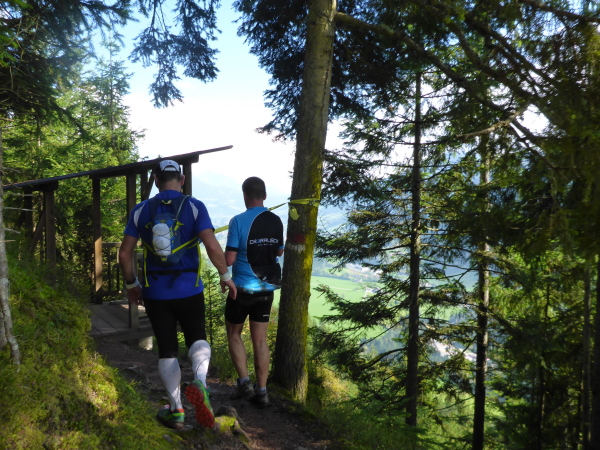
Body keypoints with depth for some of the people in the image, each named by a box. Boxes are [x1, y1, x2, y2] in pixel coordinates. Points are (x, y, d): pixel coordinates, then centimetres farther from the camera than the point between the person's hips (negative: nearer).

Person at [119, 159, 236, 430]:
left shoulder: (140, 211, 1)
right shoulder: (194, 207, -6)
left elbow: (124, 253, 1)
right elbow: (212, 247, -16)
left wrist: (131, 285, 14)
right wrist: (225, 276, -3)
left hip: (155, 292, 2)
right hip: (189, 290, -1)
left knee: (167, 350, 13)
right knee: (197, 338, 17)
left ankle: (176, 410, 20)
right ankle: (199, 382, -11)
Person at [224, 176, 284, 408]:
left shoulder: (238, 221, -15)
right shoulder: (276, 221, 0)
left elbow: (229, 260, -17)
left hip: (242, 289, -4)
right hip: (267, 288, 4)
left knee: (234, 334, 16)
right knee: (260, 340, 12)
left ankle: (244, 382, 8)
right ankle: (261, 391, 16)